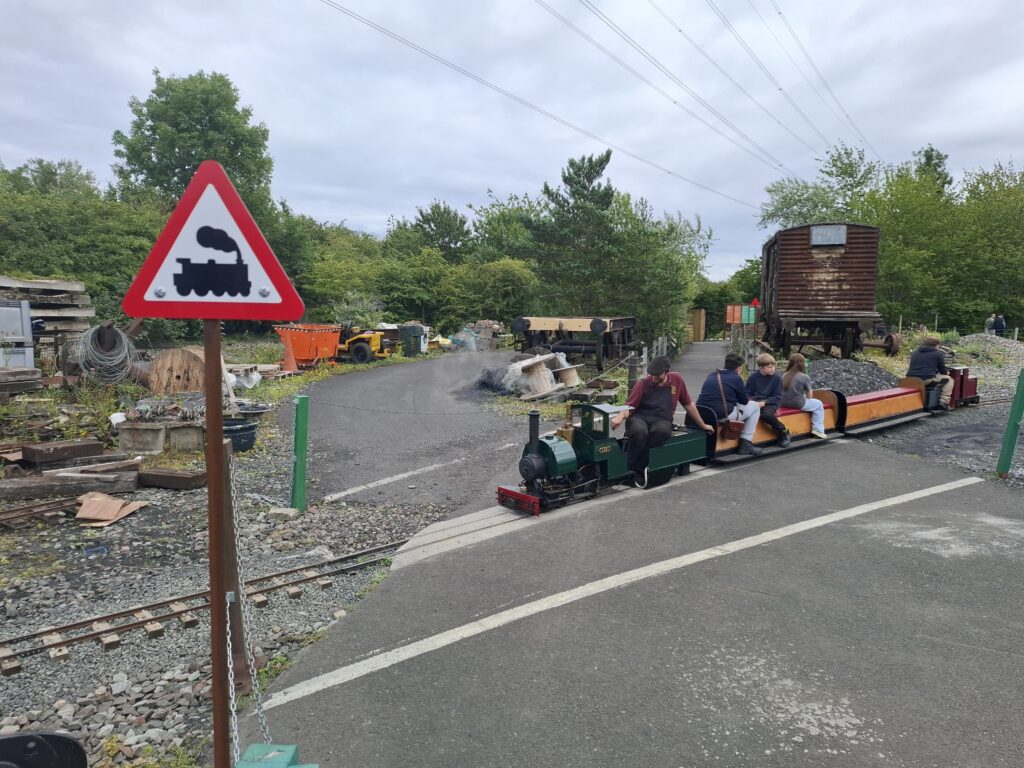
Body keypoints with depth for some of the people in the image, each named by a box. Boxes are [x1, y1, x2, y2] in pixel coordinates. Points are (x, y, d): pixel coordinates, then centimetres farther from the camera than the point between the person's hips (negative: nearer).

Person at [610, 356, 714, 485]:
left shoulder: (676, 380, 4)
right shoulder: (643, 383, -2)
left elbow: (688, 404, 17)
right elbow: (628, 407, -3)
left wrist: (702, 425, 25)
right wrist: (619, 417, -27)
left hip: (662, 420, 1)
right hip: (639, 417, -1)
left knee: (661, 431, -37)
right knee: (639, 431, -38)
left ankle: (640, 468, -24)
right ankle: (631, 470, -22)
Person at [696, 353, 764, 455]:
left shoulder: (711, 375, 15)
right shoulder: (736, 378, -2)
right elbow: (744, 401, 7)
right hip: (723, 416, -7)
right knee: (755, 407, 15)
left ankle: (745, 442, 33)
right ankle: (745, 444, 14)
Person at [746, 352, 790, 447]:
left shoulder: (777, 378, -2)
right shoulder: (752, 377, 3)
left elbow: (777, 397, -3)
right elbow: (747, 393, 9)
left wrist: (764, 402, -16)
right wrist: (750, 400, -14)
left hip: (770, 403, -2)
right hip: (755, 403, 2)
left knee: (766, 414, -35)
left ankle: (783, 432, -8)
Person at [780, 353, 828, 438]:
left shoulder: (785, 375, 7)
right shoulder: (805, 377, -10)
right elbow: (809, 396, -1)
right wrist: (807, 399, 21)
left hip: (784, 403, 7)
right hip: (797, 404, -7)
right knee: (818, 404, 19)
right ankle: (818, 430, 15)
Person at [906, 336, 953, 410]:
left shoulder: (914, 353, 21)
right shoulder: (938, 354, 6)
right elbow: (943, 371, 9)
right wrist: (946, 373, 34)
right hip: (928, 380, -6)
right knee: (949, 379, 17)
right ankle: (944, 402, 3)